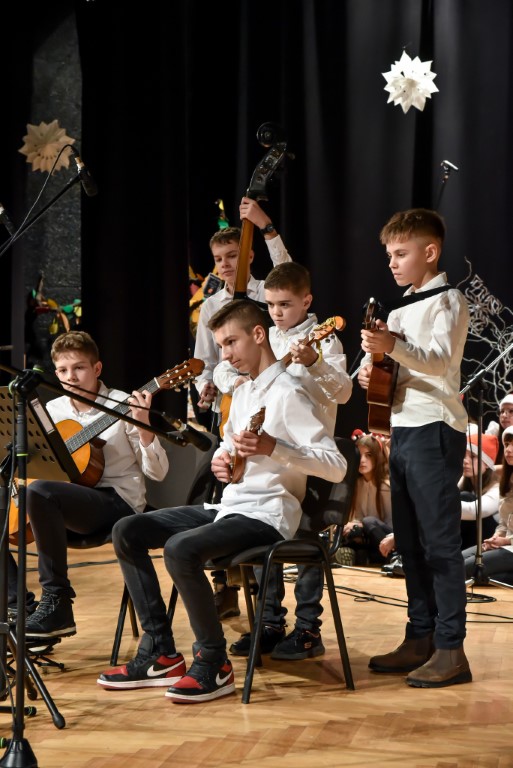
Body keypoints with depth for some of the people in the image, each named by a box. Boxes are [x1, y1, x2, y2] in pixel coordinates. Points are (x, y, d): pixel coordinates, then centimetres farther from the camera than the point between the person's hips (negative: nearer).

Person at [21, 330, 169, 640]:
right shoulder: (53, 410, 12)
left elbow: (158, 472, -7)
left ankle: (57, 603, -25)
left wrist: (143, 427, -22)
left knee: (38, 492, -32)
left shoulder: (123, 406, -3)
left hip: (118, 501, -6)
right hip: (73, 504, 6)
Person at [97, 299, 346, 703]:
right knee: (127, 532, 1)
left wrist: (273, 447, -31)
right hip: (229, 505, 9)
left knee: (181, 548, -33)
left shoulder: (288, 393, -12)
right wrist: (220, 458, 5)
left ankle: (214, 664, -16)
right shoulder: (243, 393, 16)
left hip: (266, 514, -9)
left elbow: (337, 466, -19)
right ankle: (160, 654, 2)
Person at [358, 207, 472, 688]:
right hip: (402, 429, 9)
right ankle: (420, 640, 18)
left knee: (439, 541, -9)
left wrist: (393, 346, -40)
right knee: (409, 542, 11)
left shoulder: (447, 301, -6)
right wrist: (373, 372, 4)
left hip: (434, 430, -9)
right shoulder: (402, 309, 20)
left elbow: (440, 359, -22)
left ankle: (450, 650, -7)